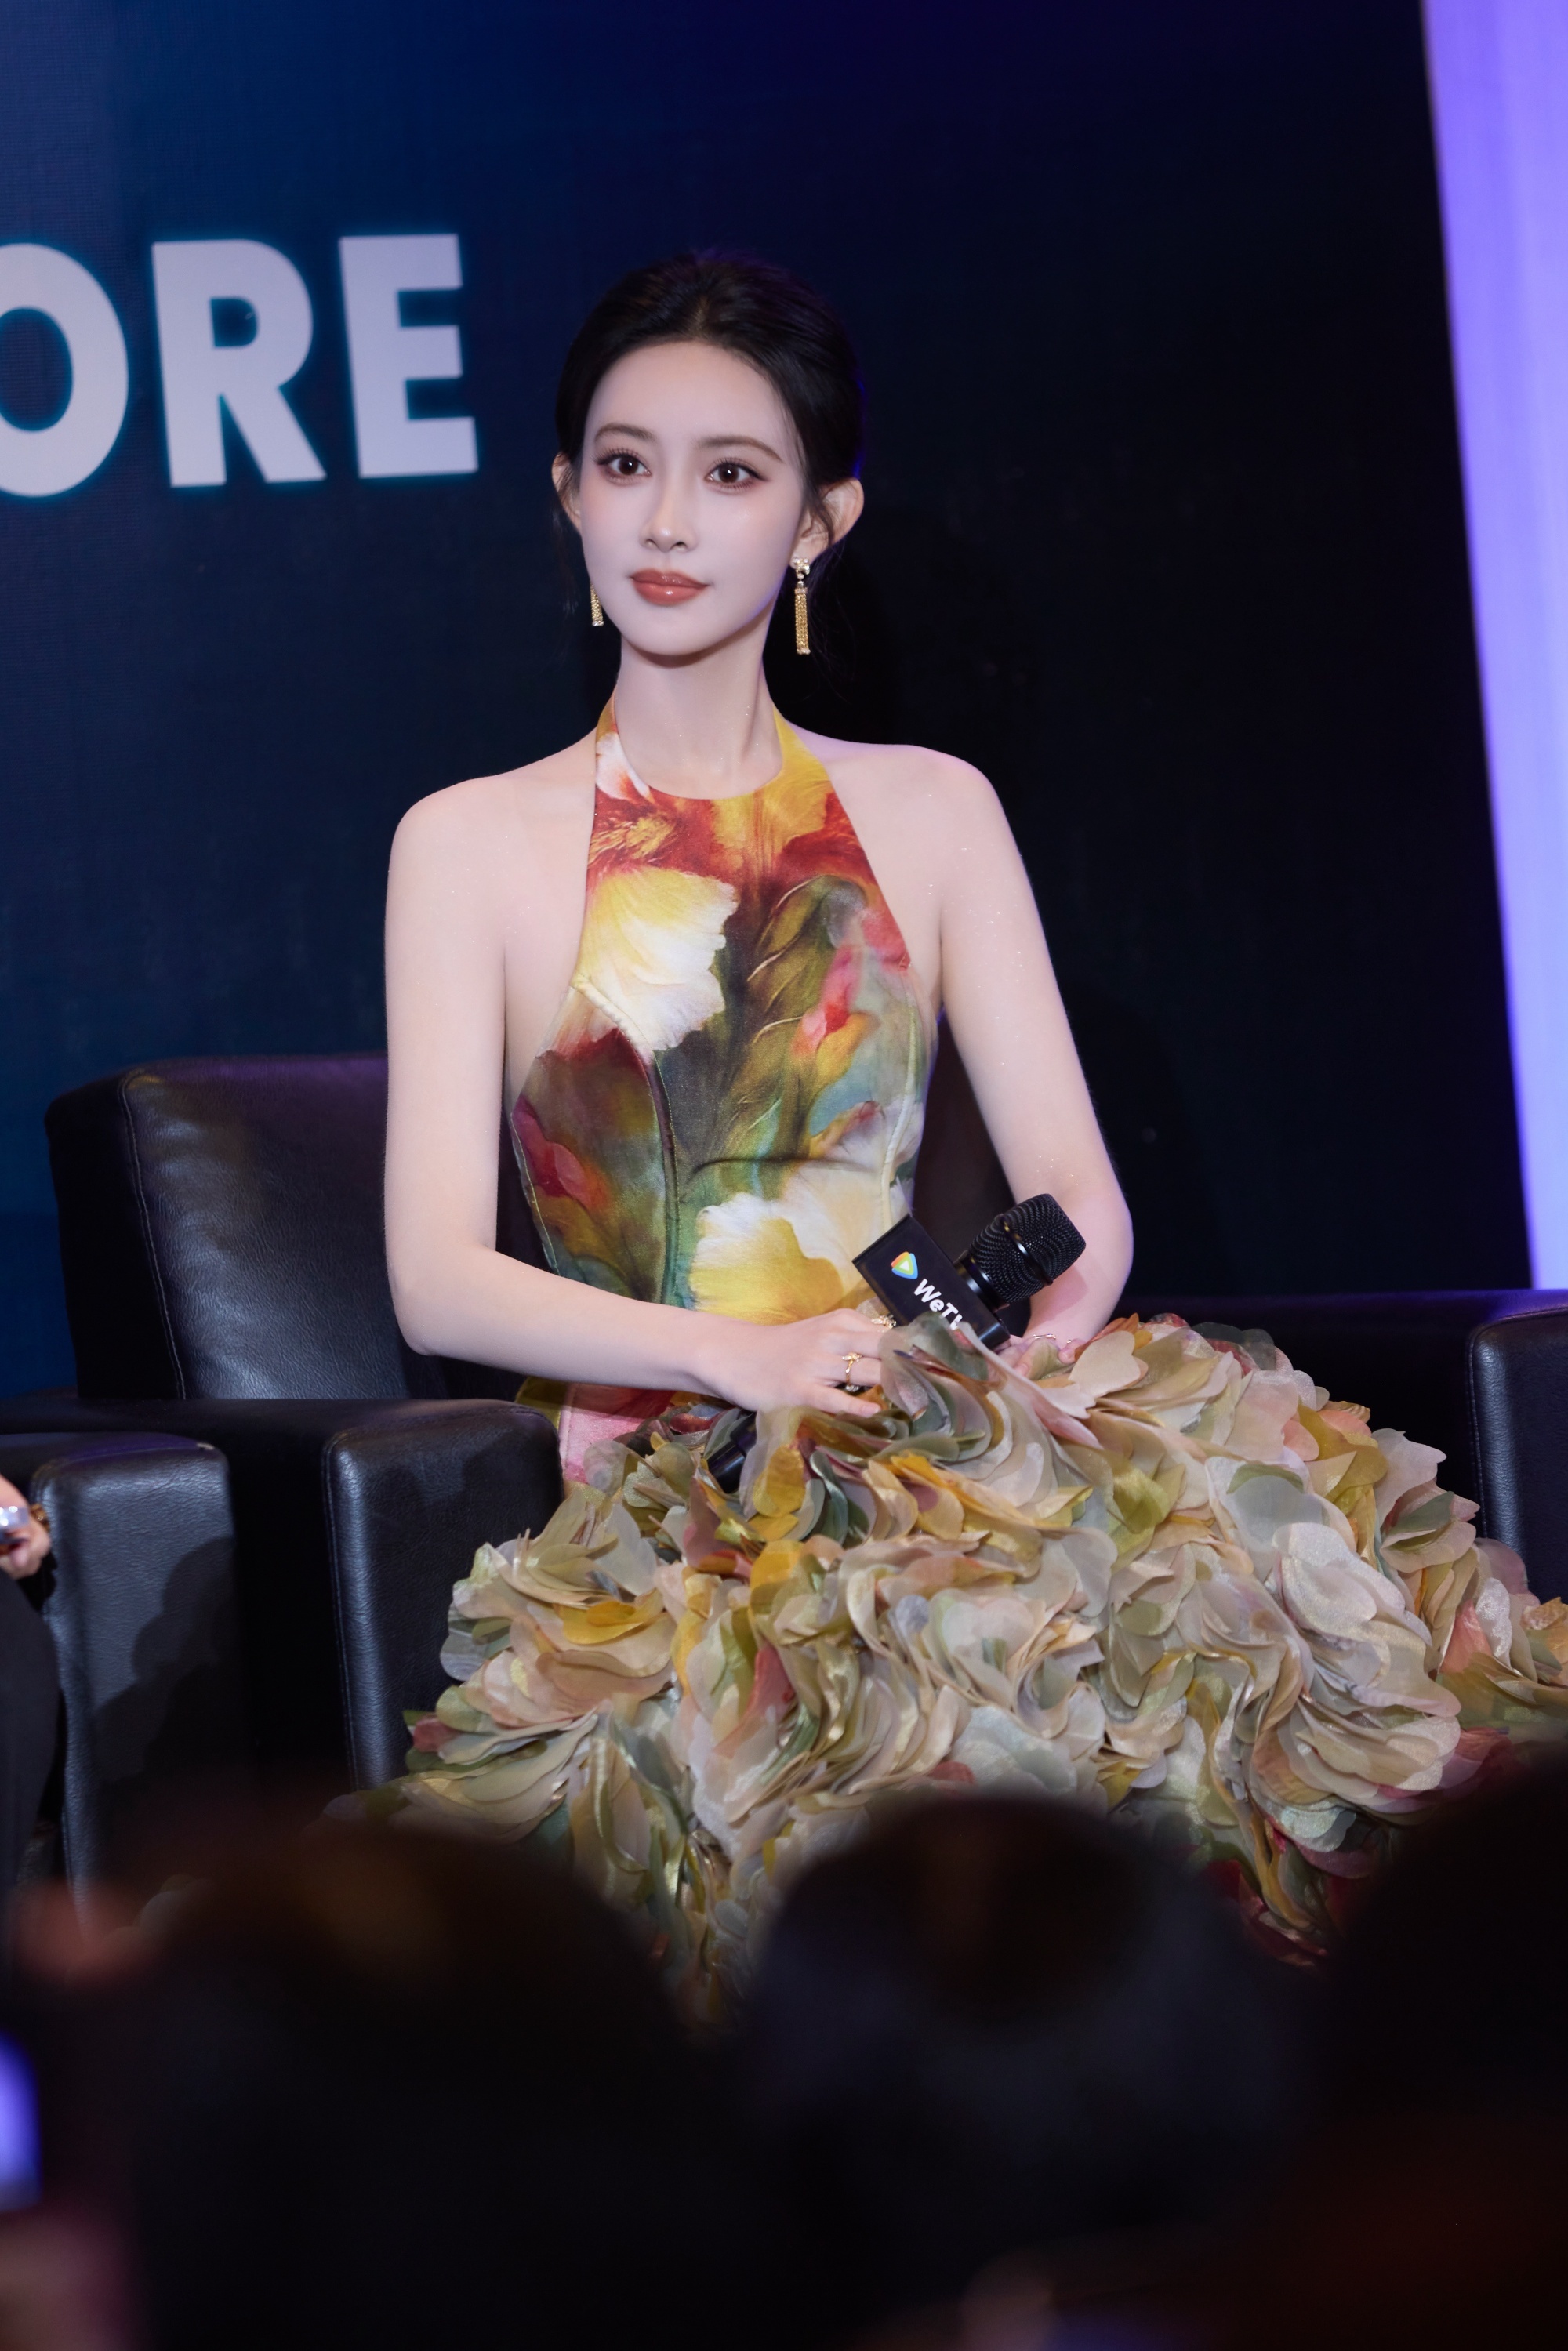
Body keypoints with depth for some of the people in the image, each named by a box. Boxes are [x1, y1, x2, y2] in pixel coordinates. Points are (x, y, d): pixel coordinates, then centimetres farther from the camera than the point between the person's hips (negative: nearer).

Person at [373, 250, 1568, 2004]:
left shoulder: (931, 813, 17)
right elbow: (439, 1279, -2)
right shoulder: (472, 845, 8)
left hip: (927, 1447, 3)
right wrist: (740, 1352, -19)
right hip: (652, 1489, -2)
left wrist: (1043, 1337, -15)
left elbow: (1077, 1186, 9)